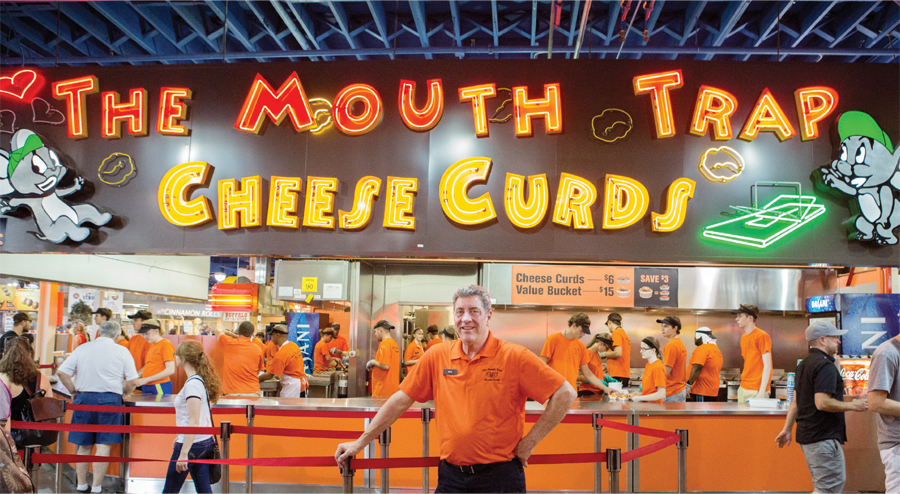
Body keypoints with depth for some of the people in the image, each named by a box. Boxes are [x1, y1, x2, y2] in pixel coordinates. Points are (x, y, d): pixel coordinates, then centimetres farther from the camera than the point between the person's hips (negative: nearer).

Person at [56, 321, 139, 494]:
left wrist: (73, 391, 12)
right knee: (104, 445, 1)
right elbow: (133, 381, -3)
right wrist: (123, 392, 15)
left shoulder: (82, 349, 6)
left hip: (84, 398, 2)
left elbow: (61, 372, 2)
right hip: (110, 399, -2)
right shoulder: (122, 351, 1)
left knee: (83, 445, 12)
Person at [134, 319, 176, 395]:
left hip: (159, 388, -8)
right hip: (146, 387, 8)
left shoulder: (166, 344, -9)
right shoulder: (150, 345, 17)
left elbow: (170, 370, -16)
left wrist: (147, 379, -16)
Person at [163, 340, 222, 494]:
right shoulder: (201, 380, 9)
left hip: (192, 444, -9)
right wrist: (180, 437, 26)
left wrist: (183, 453, -21)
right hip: (205, 442, 9)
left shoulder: (192, 385, -18)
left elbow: (194, 423, -22)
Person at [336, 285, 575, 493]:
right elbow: (401, 400, 8)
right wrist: (360, 443, 8)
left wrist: (529, 442, -8)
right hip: (451, 475, 3)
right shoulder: (437, 356, 2)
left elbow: (565, 394, -8)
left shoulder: (514, 357, -8)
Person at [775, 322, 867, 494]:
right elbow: (822, 403, -25)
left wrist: (787, 428, 20)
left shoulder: (804, 364, 15)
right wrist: (853, 406, -13)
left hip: (806, 434, 10)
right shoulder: (825, 365, -16)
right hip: (823, 437, -10)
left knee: (838, 479, 19)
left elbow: (796, 401, 18)